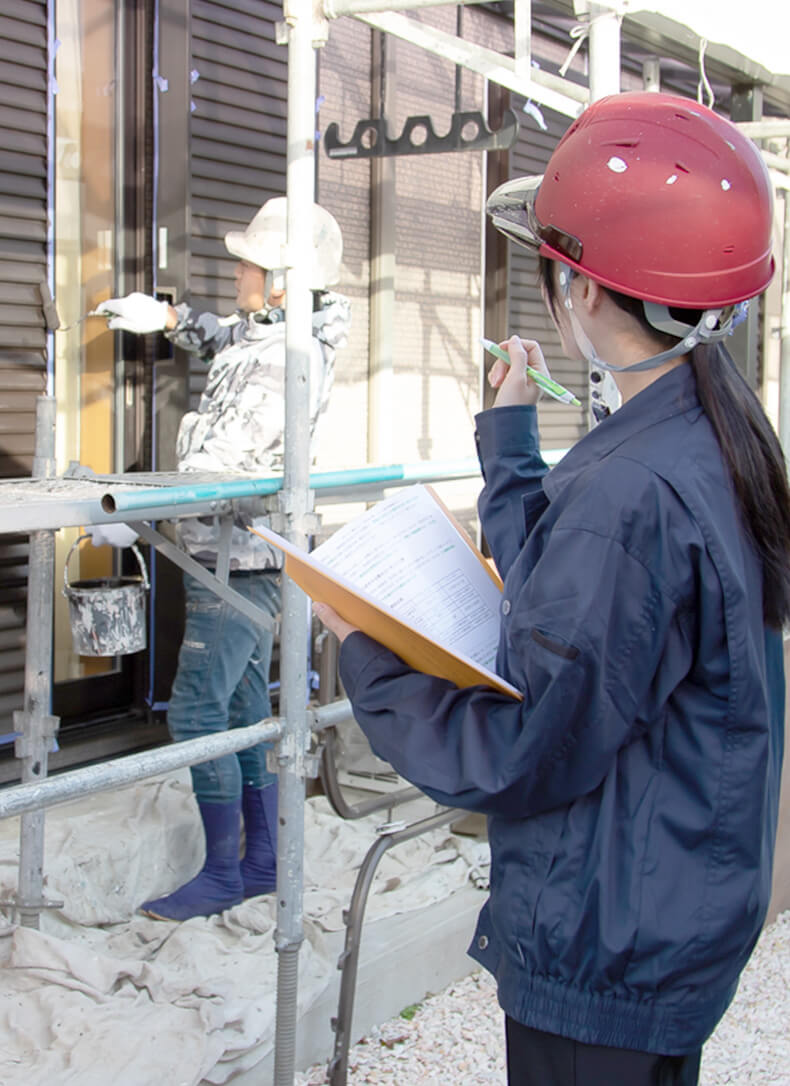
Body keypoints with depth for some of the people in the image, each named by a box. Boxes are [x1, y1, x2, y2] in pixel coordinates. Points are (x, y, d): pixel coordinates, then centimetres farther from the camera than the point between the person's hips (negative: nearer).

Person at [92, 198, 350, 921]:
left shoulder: (279, 362, -22)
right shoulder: (286, 337, 9)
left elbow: (216, 470, -27)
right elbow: (228, 342, 33)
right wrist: (170, 318, 18)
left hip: (240, 560, -10)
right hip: (252, 556, 10)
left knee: (197, 711, -6)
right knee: (245, 710, 15)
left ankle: (224, 875, 5)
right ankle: (264, 862, 24)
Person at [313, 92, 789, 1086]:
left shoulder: (623, 494, -30)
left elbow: (513, 760, -23)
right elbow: (555, 582, 12)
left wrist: (362, 654, -12)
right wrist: (509, 434, 19)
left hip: (608, 957, -9)